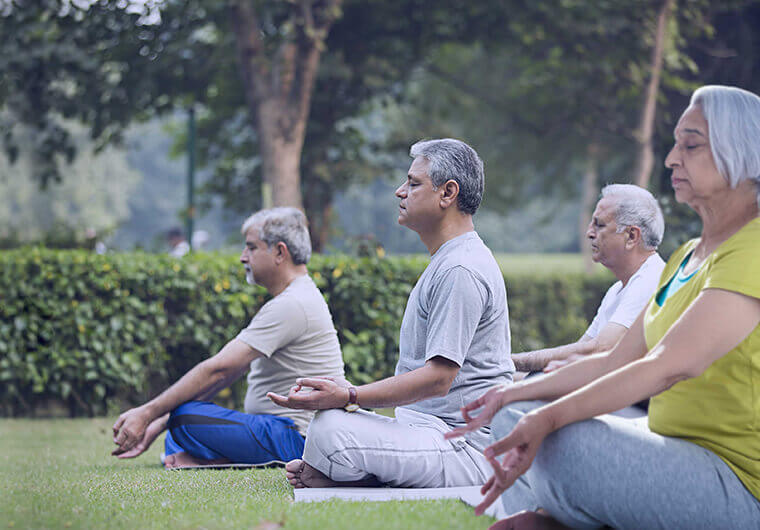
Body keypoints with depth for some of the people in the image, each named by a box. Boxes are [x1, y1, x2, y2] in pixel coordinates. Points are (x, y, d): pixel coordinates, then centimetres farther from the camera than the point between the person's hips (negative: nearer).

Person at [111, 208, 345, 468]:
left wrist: (147, 413, -15)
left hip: (298, 437, -11)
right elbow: (226, 372, 15)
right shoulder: (295, 299, 19)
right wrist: (158, 423, 9)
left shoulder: (292, 305, -16)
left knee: (185, 418, -26)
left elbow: (218, 369, -19)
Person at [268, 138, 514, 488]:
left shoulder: (460, 270, -16)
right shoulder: (447, 263, 20)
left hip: (467, 446, -11)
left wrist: (347, 398, -25)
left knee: (331, 430, -28)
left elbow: (438, 378, -22)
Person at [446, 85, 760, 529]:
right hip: (679, 456, 10)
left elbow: (669, 367, -28)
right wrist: (515, 394, 9)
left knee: (565, 442, -29)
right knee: (514, 420, 10)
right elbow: (618, 364, 16)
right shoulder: (689, 257, 17)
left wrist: (549, 418, -34)